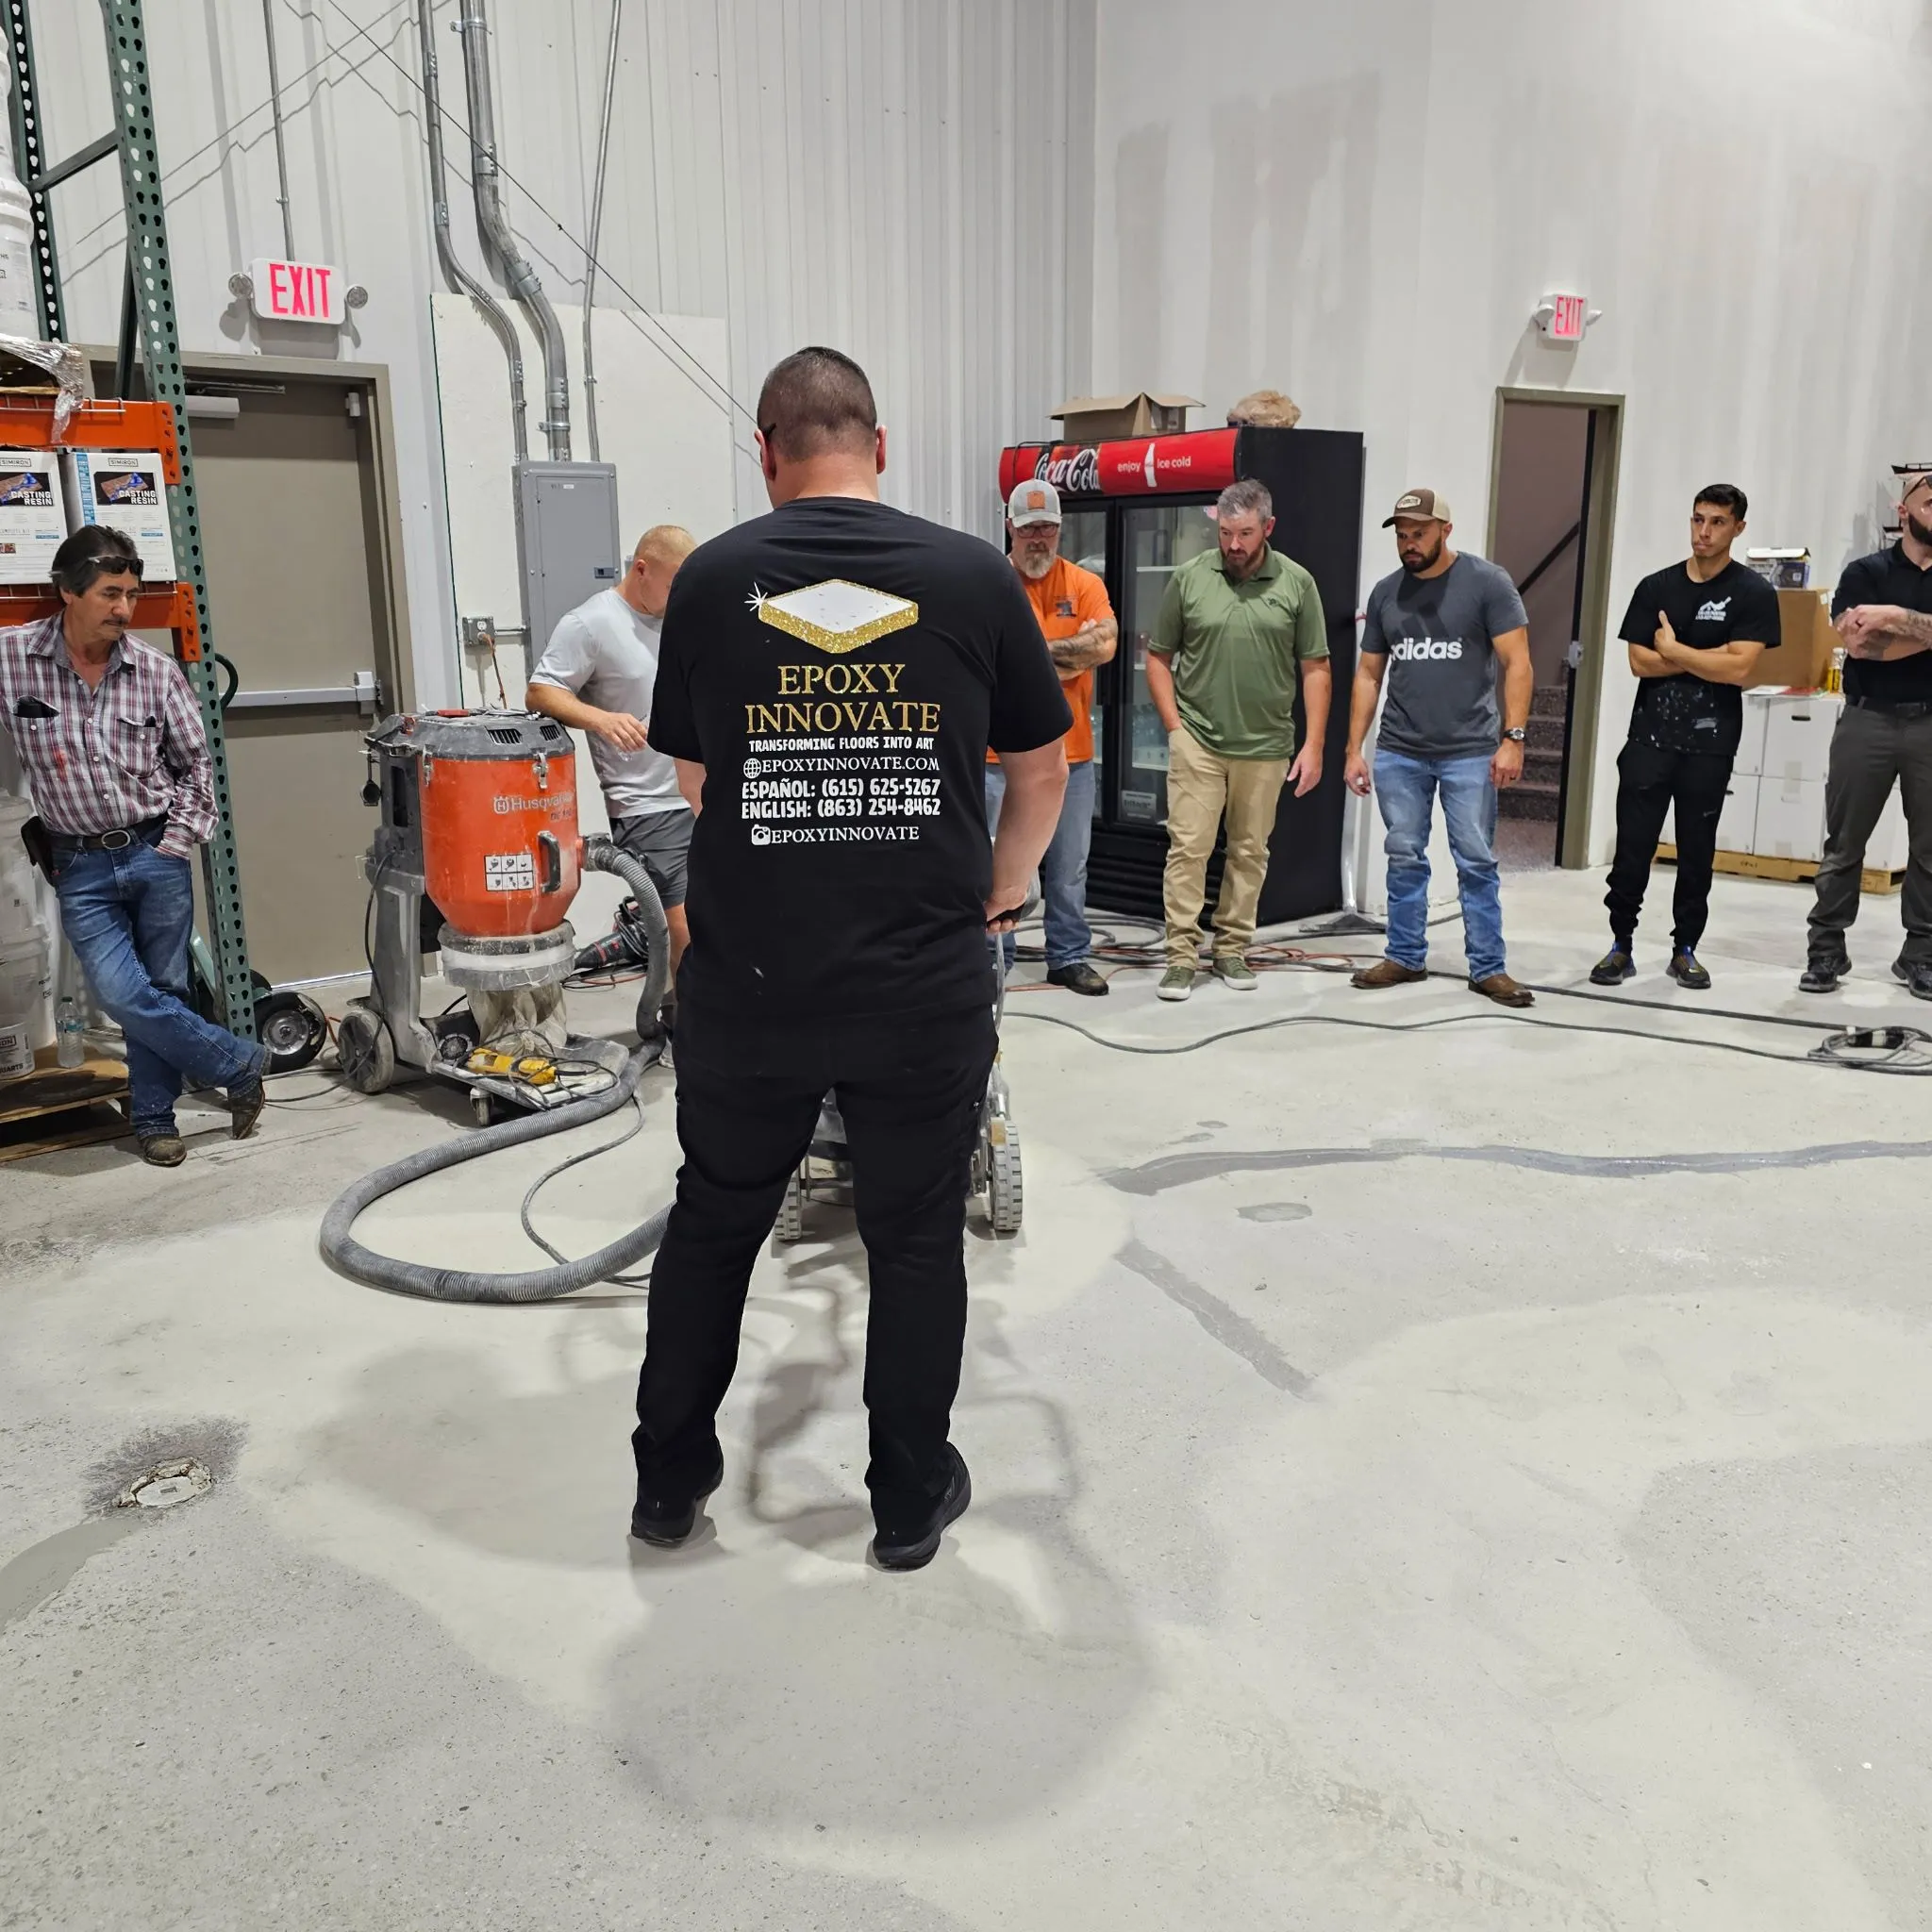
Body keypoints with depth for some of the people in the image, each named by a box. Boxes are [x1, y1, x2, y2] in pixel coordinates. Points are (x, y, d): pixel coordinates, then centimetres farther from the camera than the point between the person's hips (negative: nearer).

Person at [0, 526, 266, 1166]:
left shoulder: (156, 669, -3)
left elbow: (196, 762, 7)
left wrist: (179, 840, 0)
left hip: (156, 854, 1)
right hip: (81, 866, -1)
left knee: (162, 992, 6)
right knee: (123, 997, -9)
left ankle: (153, 1119, 22)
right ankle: (240, 1065, 10)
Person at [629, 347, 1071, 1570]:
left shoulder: (712, 577, 0)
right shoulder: (975, 576, -3)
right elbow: (1043, 771, 8)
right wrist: (1001, 892, 25)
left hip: (749, 980, 1)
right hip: (928, 987, -1)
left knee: (713, 1225, 19)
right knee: (918, 1242, 15)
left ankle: (670, 1479, 35)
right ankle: (913, 1498, 29)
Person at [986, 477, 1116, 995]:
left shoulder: (1085, 584, 4)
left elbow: (1104, 645, -12)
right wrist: (1063, 660, -12)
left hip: (1070, 753, 2)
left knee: (1069, 868, 10)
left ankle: (1069, 957, 21)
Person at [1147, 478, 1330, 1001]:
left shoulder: (1297, 584, 1)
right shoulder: (1189, 578, 0)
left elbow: (1315, 669, 3)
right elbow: (1159, 657, 6)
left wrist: (1313, 745, -1)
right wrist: (1175, 726, -2)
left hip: (1265, 746, 1)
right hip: (1197, 742, -1)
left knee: (1250, 851, 9)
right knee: (1188, 847, -3)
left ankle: (1232, 949, 22)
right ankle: (1181, 955, 4)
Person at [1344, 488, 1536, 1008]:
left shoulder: (1487, 582, -3)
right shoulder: (1385, 592, 8)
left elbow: (1517, 664, -6)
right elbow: (1368, 676, 13)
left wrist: (1512, 738, -15)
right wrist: (1354, 750, 8)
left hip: (1470, 753, -3)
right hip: (1399, 752, 3)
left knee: (1477, 863, 1)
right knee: (1404, 860, 8)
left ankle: (1487, 968, 8)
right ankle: (1405, 958, 19)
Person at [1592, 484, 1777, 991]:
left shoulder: (1753, 593, -1)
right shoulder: (1655, 587, 7)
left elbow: (1739, 669, -12)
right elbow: (1640, 662, -2)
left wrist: (1673, 650, -7)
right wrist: (1710, 657, -9)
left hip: (1709, 745, -2)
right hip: (1649, 737, 2)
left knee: (1697, 851, 7)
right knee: (1632, 846, -1)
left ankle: (1685, 949, 17)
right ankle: (1621, 945, 9)